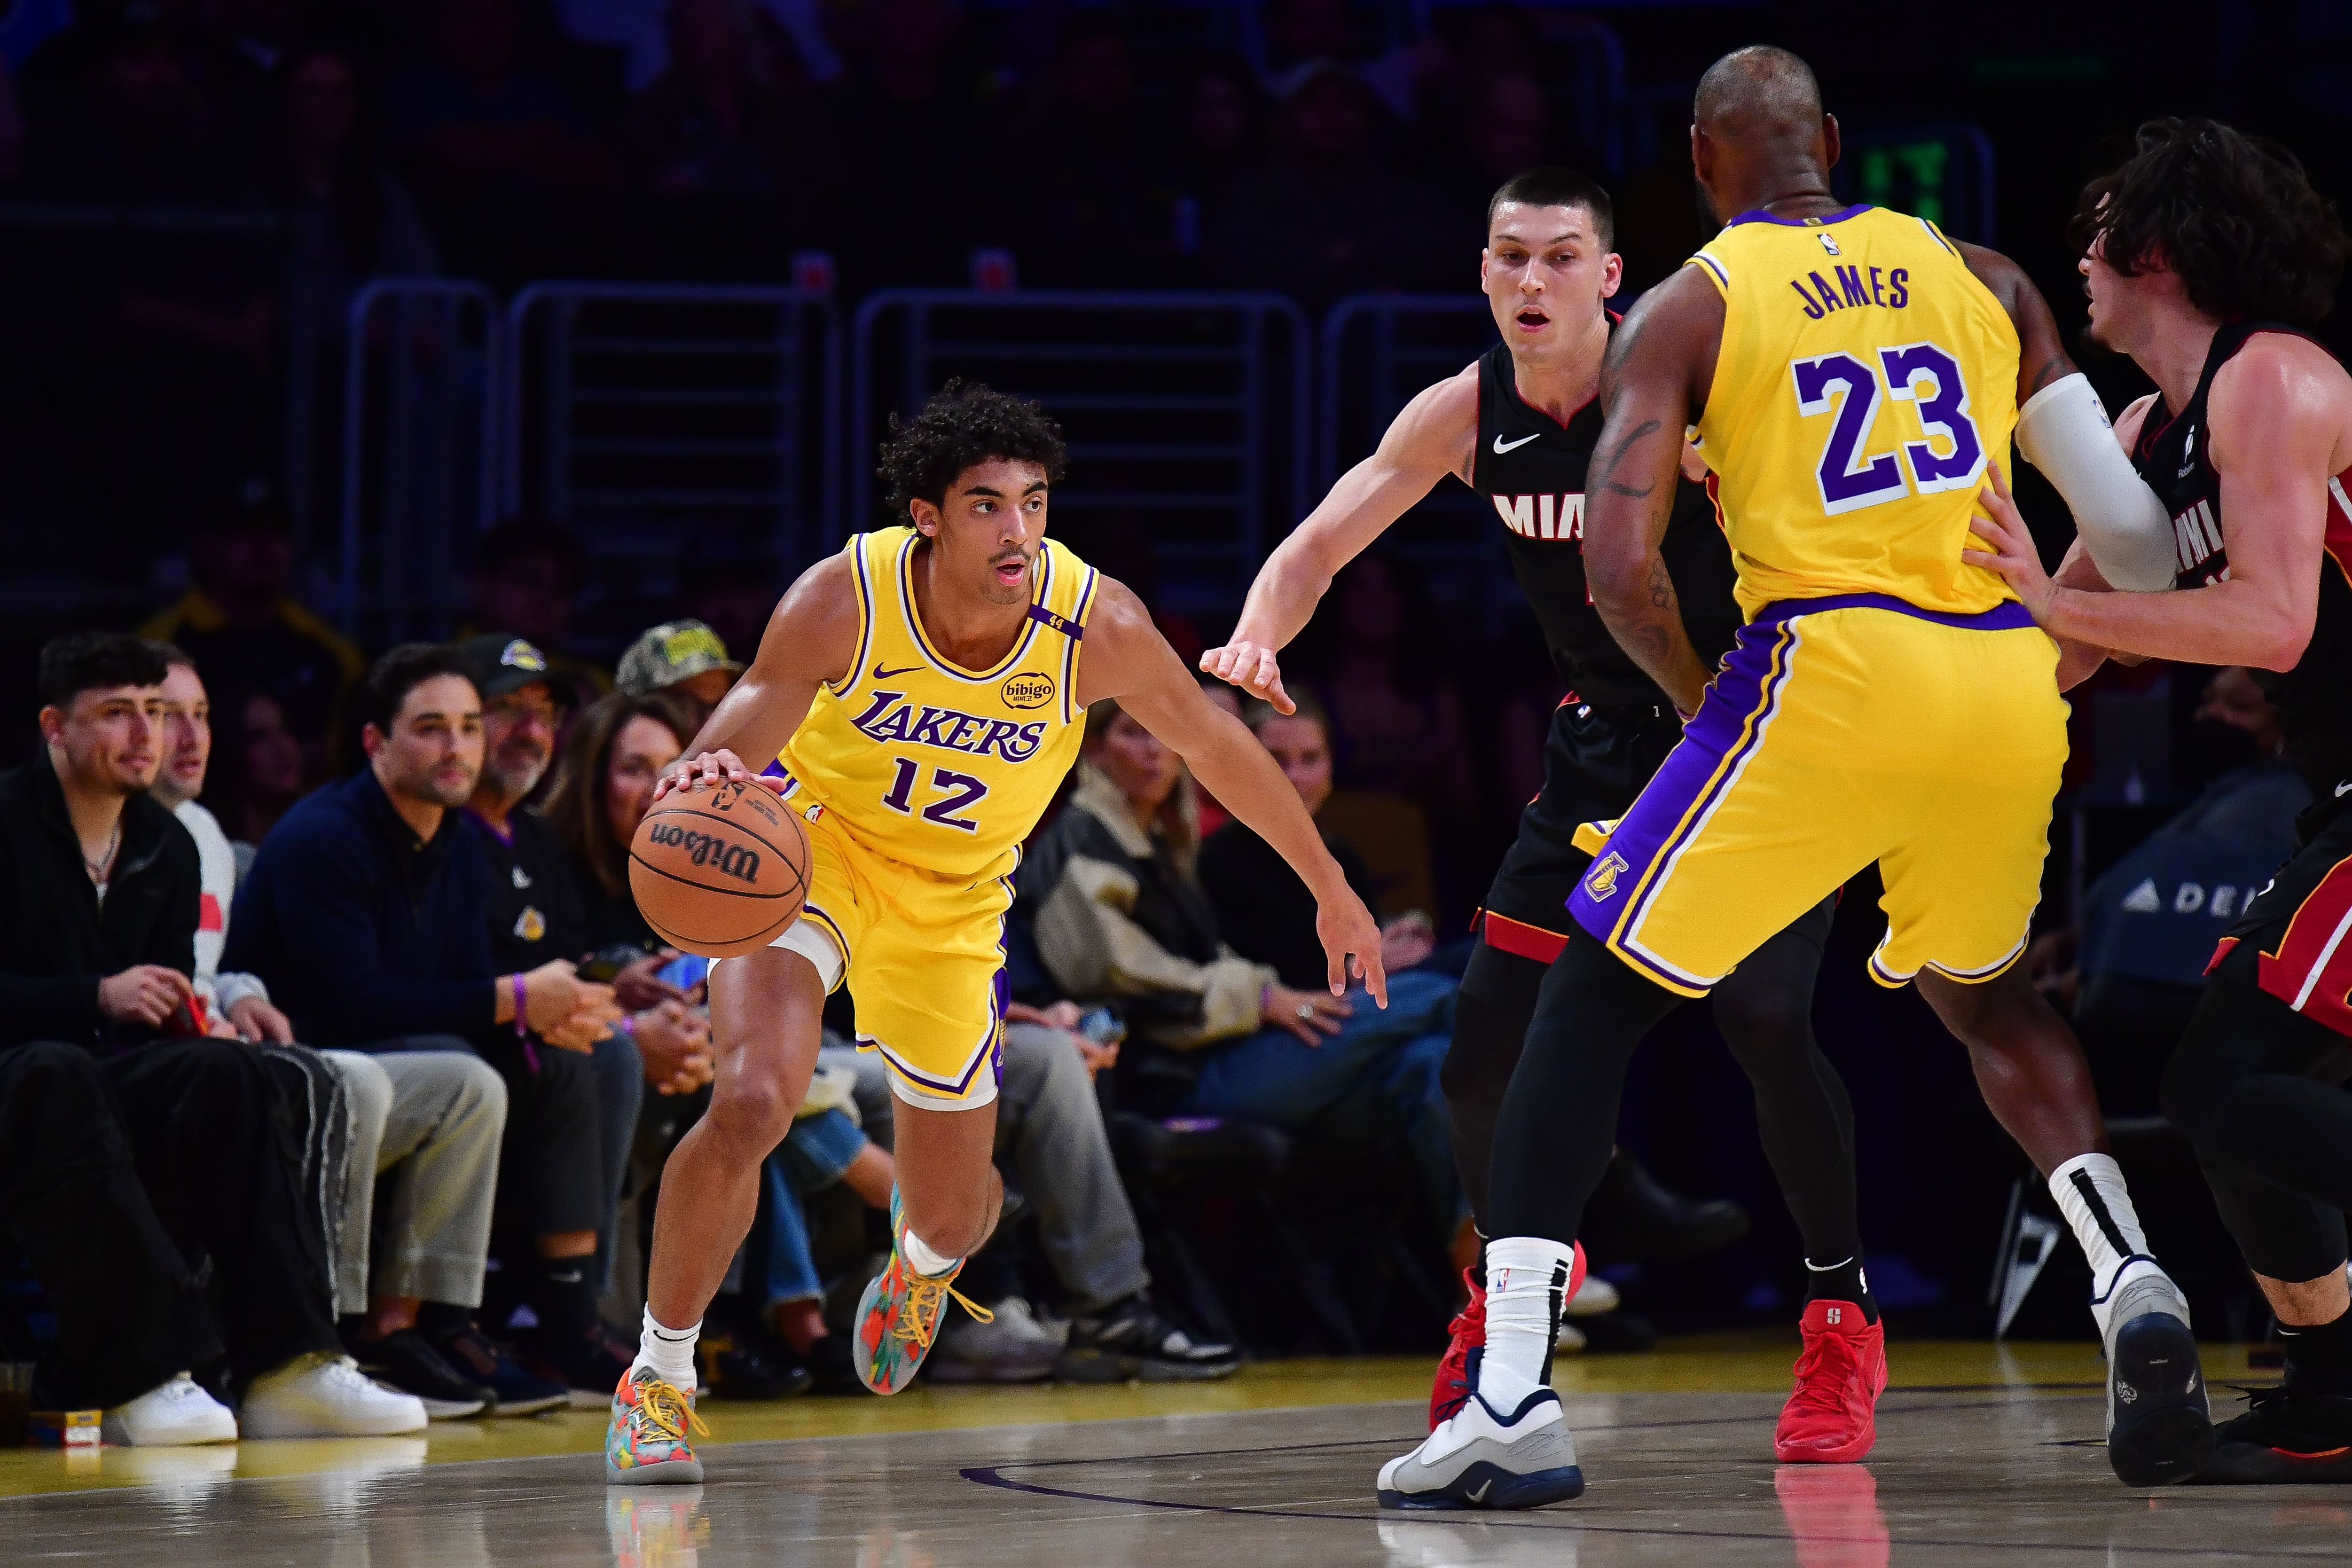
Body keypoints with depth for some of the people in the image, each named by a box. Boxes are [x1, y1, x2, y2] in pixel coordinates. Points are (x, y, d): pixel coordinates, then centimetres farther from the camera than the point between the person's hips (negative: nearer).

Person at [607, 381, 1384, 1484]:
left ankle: (920, 1259, 53)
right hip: (810, 848, -2)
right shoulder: (846, 599, -28)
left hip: (952, 900, 2)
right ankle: (658, 1375, -7)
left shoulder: (1094, 627, -24)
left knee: (955, 1208, 11)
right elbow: (744, 733, -30)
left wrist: (1331, 889, 3)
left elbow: (1215, 744, -8)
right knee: (751, 1105, -27)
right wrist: (702, 780, -57)